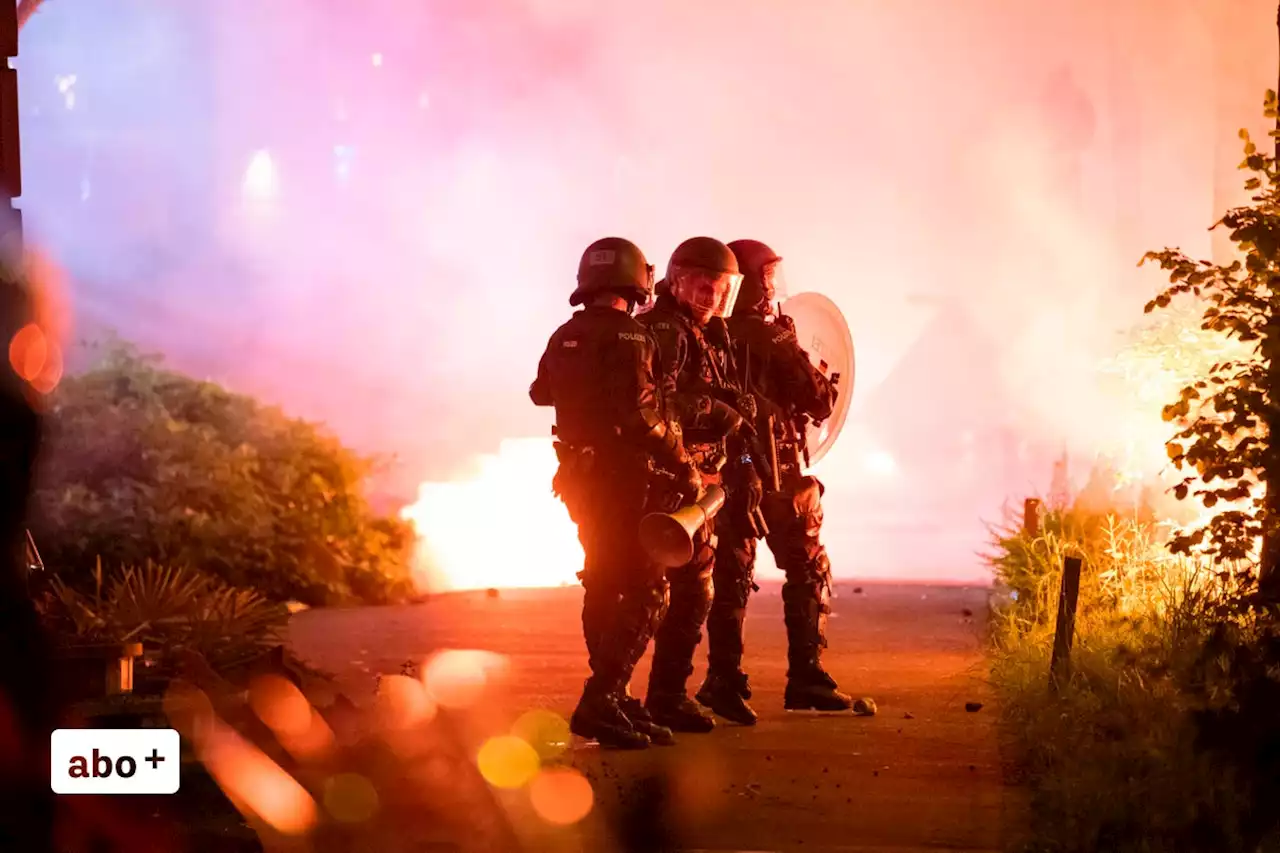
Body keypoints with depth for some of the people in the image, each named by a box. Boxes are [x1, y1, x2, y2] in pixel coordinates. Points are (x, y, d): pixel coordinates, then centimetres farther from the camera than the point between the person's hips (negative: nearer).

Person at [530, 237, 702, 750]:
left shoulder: (563, 338, 8)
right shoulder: (628, 338, -15)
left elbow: (540, 393, 26)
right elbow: (642, 415, -24)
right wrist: (685, 469, -17)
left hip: (581, 477, 8)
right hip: (628, 477, -8)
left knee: (604, 587, 17)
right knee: (645, 593, -5)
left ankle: (612, 698, 23)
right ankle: (600, 703, -14)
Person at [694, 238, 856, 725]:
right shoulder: (774, 340, -11)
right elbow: (820, 403, -12)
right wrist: (825, 384, -3)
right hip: (776, 472, -4)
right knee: (808, 571, 4)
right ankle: (805, 677, 4)